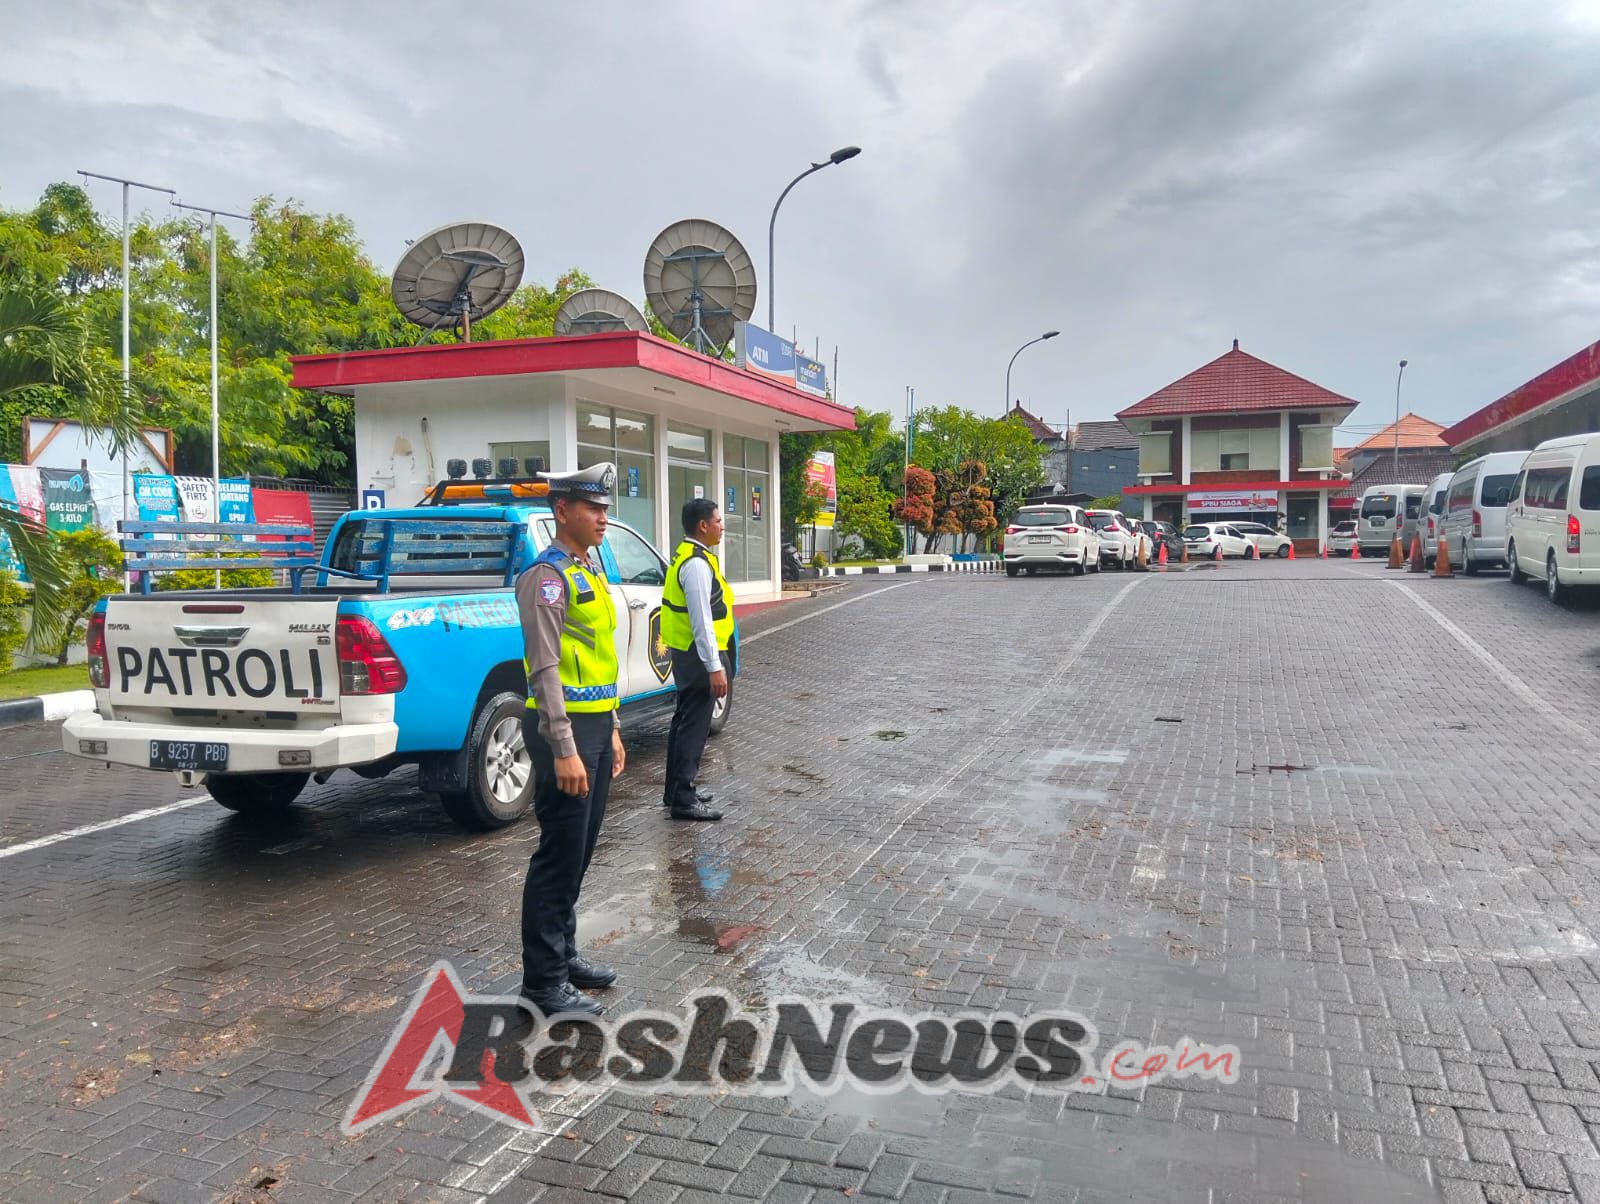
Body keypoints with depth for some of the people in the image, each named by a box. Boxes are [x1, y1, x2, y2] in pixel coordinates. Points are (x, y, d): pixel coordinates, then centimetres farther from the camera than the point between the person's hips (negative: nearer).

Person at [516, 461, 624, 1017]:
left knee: (580, 850, 16)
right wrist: (564, 750, -22)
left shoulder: (589, 573, 16)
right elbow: (545, 668, -19)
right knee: (560, 855, -2)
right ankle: (544, 982, 8)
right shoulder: (548, 575, -13)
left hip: (596, 725, 9)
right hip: (565, 728, -9)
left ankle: (564, 954, 30)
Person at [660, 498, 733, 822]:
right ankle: (683, 799, 0)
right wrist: (714, 667, -23)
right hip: (698, 655, -11)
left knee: (685, 721, 17)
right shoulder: (697, 564, -20)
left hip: (687, 653, 11)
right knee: (694, 726, -5)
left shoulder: (687, 556, 13)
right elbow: (701, 620, -24)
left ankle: (677, 789, 27)